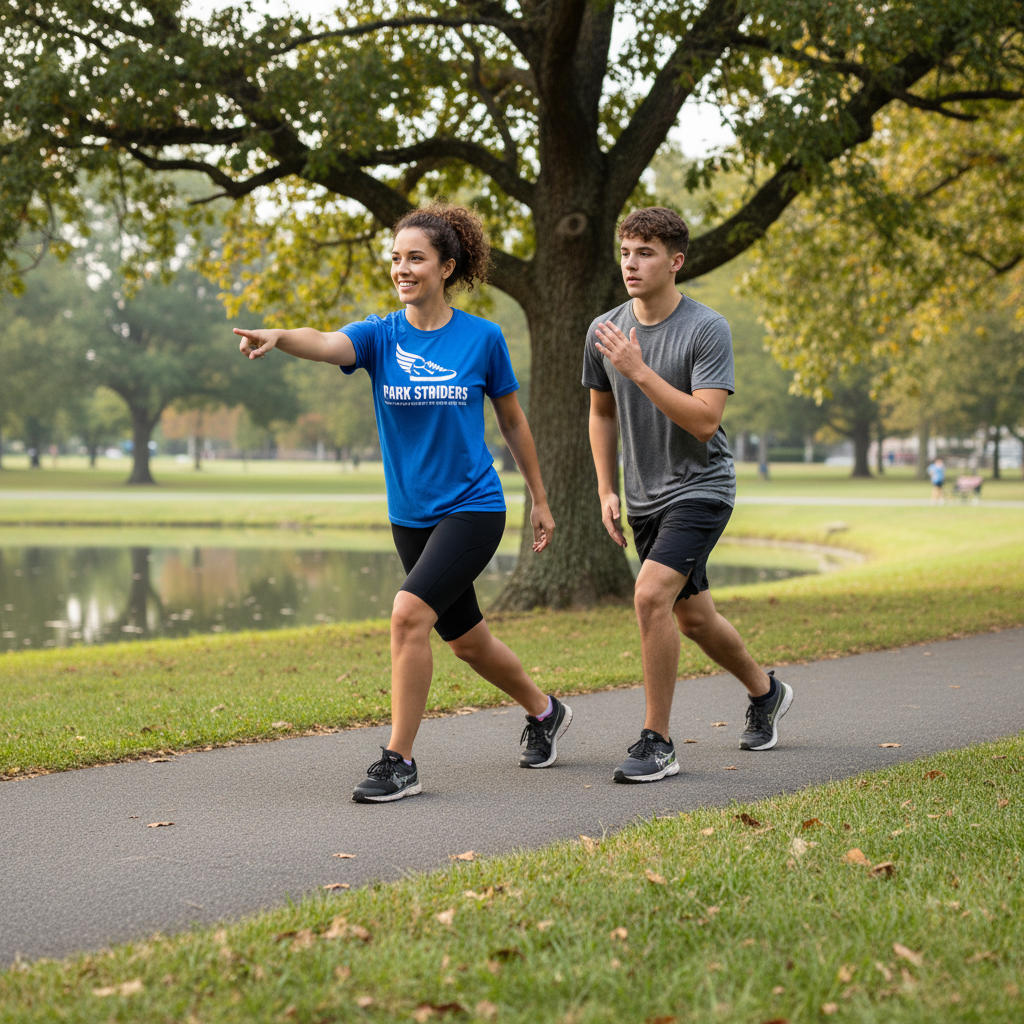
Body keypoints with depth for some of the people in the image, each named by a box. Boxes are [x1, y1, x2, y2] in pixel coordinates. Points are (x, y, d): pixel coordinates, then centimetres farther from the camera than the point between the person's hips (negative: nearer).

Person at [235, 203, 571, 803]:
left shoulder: (483, 338, -5)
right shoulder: (379, 335, -2)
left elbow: (512, 421, 7)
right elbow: (326, 345, -25)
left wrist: (540, 500, 11)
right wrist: (278, 337, -47)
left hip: (473, 507, -4)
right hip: (410, 515, 4)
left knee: (410, 612, -23)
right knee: (466, 639, 16)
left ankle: (400, 762, -14)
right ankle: (545, 712, 43)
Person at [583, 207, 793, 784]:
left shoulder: (707, 330, -15)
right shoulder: (605, 331, 2)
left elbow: (705, 420, -23)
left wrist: (639, 370, -28)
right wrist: (607, 491, 9)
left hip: (701, 487, -6)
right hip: (645, 498, 6)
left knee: (652, 595, -24)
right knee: (692, 616, 16)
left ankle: (657, 743, -14)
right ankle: (766, 692, 43)